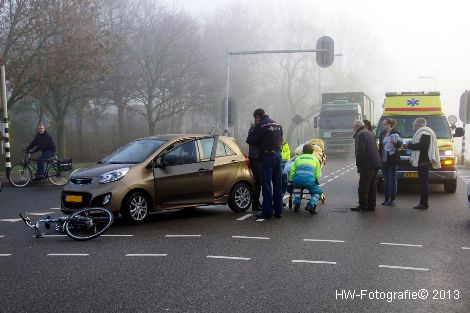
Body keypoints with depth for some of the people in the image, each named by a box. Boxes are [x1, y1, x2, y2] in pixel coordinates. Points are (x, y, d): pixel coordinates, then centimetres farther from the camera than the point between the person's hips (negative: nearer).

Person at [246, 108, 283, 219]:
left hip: (267, 156, -7)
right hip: (277, 155, 7)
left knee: (266, 185, -2)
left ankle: (267, 212, 0)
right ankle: (278, 211, 17)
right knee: (277, 184, 12)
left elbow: (250, 140, -9)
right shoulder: (277, 125, 12)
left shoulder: (260, 126, -11)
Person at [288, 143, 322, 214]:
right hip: (309, 179, -2)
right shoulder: (315, 159, 25)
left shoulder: (298, 158, 27)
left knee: (297, 189, 35)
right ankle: (310, 205, -5)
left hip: (298, 179, 2)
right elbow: (318, 174, 17)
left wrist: (291, 180, 26)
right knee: (317, 192, 20)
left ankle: (296, 205, 19)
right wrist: (316, 181, 29)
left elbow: (292, 171, 19)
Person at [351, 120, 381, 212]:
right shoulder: (370, 134, 20)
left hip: (367, 164, -9)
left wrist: (358, 163, -8)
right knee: (372, 186, 13)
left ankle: (363, 205, -2)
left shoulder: (360, 135, -9)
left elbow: (360, 151, -17)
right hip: (376, 163, 9)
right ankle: (371, 206, 16)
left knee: (363, 186, -4)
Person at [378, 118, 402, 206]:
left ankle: (392, 199, 1)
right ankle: (386, 199, 16)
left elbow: (399, 144, -12)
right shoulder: (382, 134, 12)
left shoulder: (395, 133, -8)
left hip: (392, 160, -7)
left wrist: (395, 143, -33)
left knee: (392, 179, -3)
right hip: (384, 160, 7)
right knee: (386, 180, 10)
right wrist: (379, 158, 10)